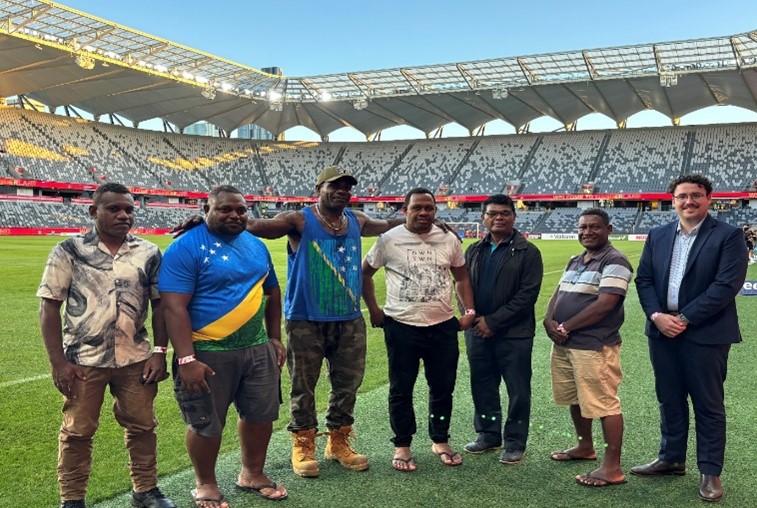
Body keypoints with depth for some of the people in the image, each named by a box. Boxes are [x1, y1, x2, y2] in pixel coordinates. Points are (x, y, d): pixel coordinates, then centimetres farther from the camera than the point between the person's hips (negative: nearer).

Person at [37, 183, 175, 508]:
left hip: (136, 358, 2)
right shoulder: (69, 251, -4)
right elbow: (49, 307, -5)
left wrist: (160, 352, -2)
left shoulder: (148, 253, 1)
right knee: (77, 431, 10)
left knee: (142, 426, 12)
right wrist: (58, 362, -10)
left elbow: (160, 304, 5)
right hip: (83, 359, -2)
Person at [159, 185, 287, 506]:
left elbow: (272, 292, 19)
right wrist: (186, 359, -24)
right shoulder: (186, 248, -13)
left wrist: (275, 338, 15)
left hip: (258, 349, 6)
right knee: (206, 425, 7)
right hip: (208, 353, -6)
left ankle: (252, 474, 38)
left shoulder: (256, 245, 8)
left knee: (261, 415, 16)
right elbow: (174, 306, -19)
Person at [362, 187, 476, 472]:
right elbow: (365, 272, 6)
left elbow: (461, 277, 14)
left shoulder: (449, 240, 4)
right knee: (401, 390, 7)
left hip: (443, 327, 3)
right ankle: (402, 445, 23)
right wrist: (373, 310, 1)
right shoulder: (389, 240, -4)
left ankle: (440, 441, 31)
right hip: (401, 328, -2)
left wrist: (469, 312, 5)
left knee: (443, 388, 13)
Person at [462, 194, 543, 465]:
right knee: (482, 387, 14)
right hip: (477, 331, 5)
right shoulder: (474, 251, 11)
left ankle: (515, 443, 18)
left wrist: (494, 321, -15)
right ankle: (488, 435, 30)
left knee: (518, 391, 4)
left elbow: (528, 294, -12)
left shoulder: (528, 252, -5)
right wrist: (473, 318, -4)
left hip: (514, 335, -5)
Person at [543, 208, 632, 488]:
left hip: (595, 346, -9)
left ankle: (612, 467, 4)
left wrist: (565, 327, -14)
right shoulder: (575, 262, 17)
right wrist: (549, 320, -7)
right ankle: (585, 446, 37)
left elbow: (604, 305, -19)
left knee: (604, 404, -4)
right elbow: (557, 295, 15)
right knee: (575, 399, 19)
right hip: (563, 343, 9)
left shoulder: (614, 261, -10)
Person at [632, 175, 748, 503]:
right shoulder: (657, 236, 10)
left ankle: (710, 471, 18)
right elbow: (644, 279, 7)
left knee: (708, 405, 6)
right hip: (662, 331, 5)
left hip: (705, 334, -5)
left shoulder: (728, 236, -6)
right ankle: (671, 458, 31)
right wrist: (657, 315, -10)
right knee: (669, 400, 15)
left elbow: (727, 285, -15)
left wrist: (684, 318, -17)